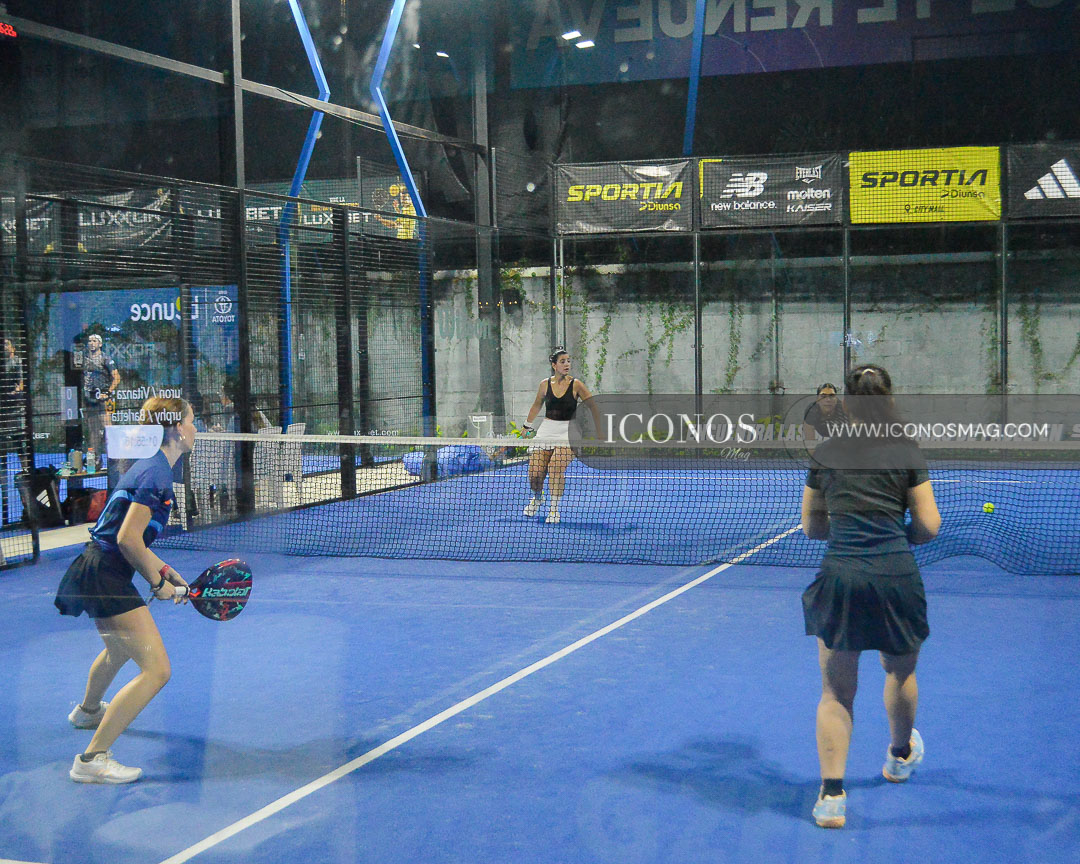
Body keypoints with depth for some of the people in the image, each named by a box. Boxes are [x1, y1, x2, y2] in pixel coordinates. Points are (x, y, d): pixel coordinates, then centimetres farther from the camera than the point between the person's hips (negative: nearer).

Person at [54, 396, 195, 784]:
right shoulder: (156, 472, -19)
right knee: (156, 670, -16)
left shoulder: (149, 467, 13)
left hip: (98, 572, 11)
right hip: (106, 576, -11)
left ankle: (87, 711, 67)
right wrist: (157, 582, -11)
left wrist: (168, 573, 16)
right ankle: (91, 759, -15)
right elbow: (128, 540, -24)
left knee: (119, 648, 37)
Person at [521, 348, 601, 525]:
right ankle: (537, 498, 30)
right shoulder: (545, 384, 4)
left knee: (556, 467, -25)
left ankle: (554, 509, -16)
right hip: (546, 431, 3)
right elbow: (537, 405, 21)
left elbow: (593, 406, 1)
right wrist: (527, 425, 28)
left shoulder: (576, 385, -4)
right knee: (535, 473, -4)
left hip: (568, 432, -3)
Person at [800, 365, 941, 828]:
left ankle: (832, 794, 1)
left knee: (836, 691, 8)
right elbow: (928, 526, 0)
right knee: (900, 671, 25)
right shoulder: (906, 450, 1)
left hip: (839, 576, 0)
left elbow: (811, 526, 13)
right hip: (896, 575, 0)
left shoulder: (824, 453, 6)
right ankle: (900, 755, 48)